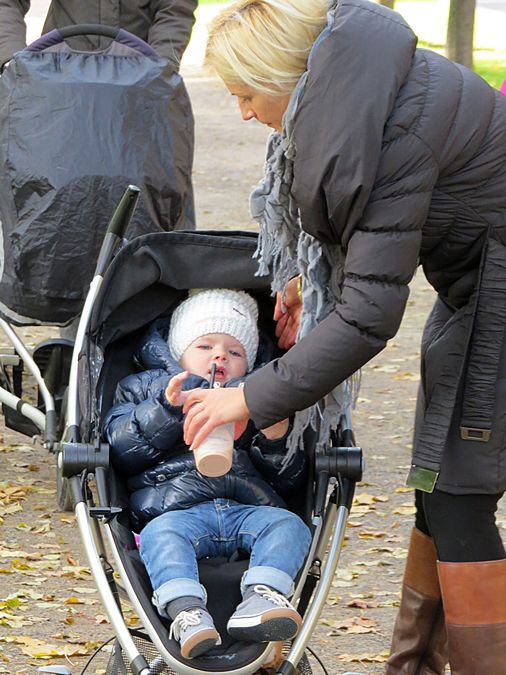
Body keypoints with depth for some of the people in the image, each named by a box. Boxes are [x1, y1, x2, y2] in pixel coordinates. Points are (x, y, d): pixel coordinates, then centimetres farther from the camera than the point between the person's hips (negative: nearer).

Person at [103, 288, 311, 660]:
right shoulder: (147, 389, 26)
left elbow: (287, 482, 22)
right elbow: (121, 448, 8)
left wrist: (277, 437, 1)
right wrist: (167, 408, -4)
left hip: (248, 508, 3)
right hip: (178, 510, -2)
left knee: (288, 525, -26)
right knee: (162, 533, -34)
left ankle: (263, 597, -46)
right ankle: (185, 610, -52)